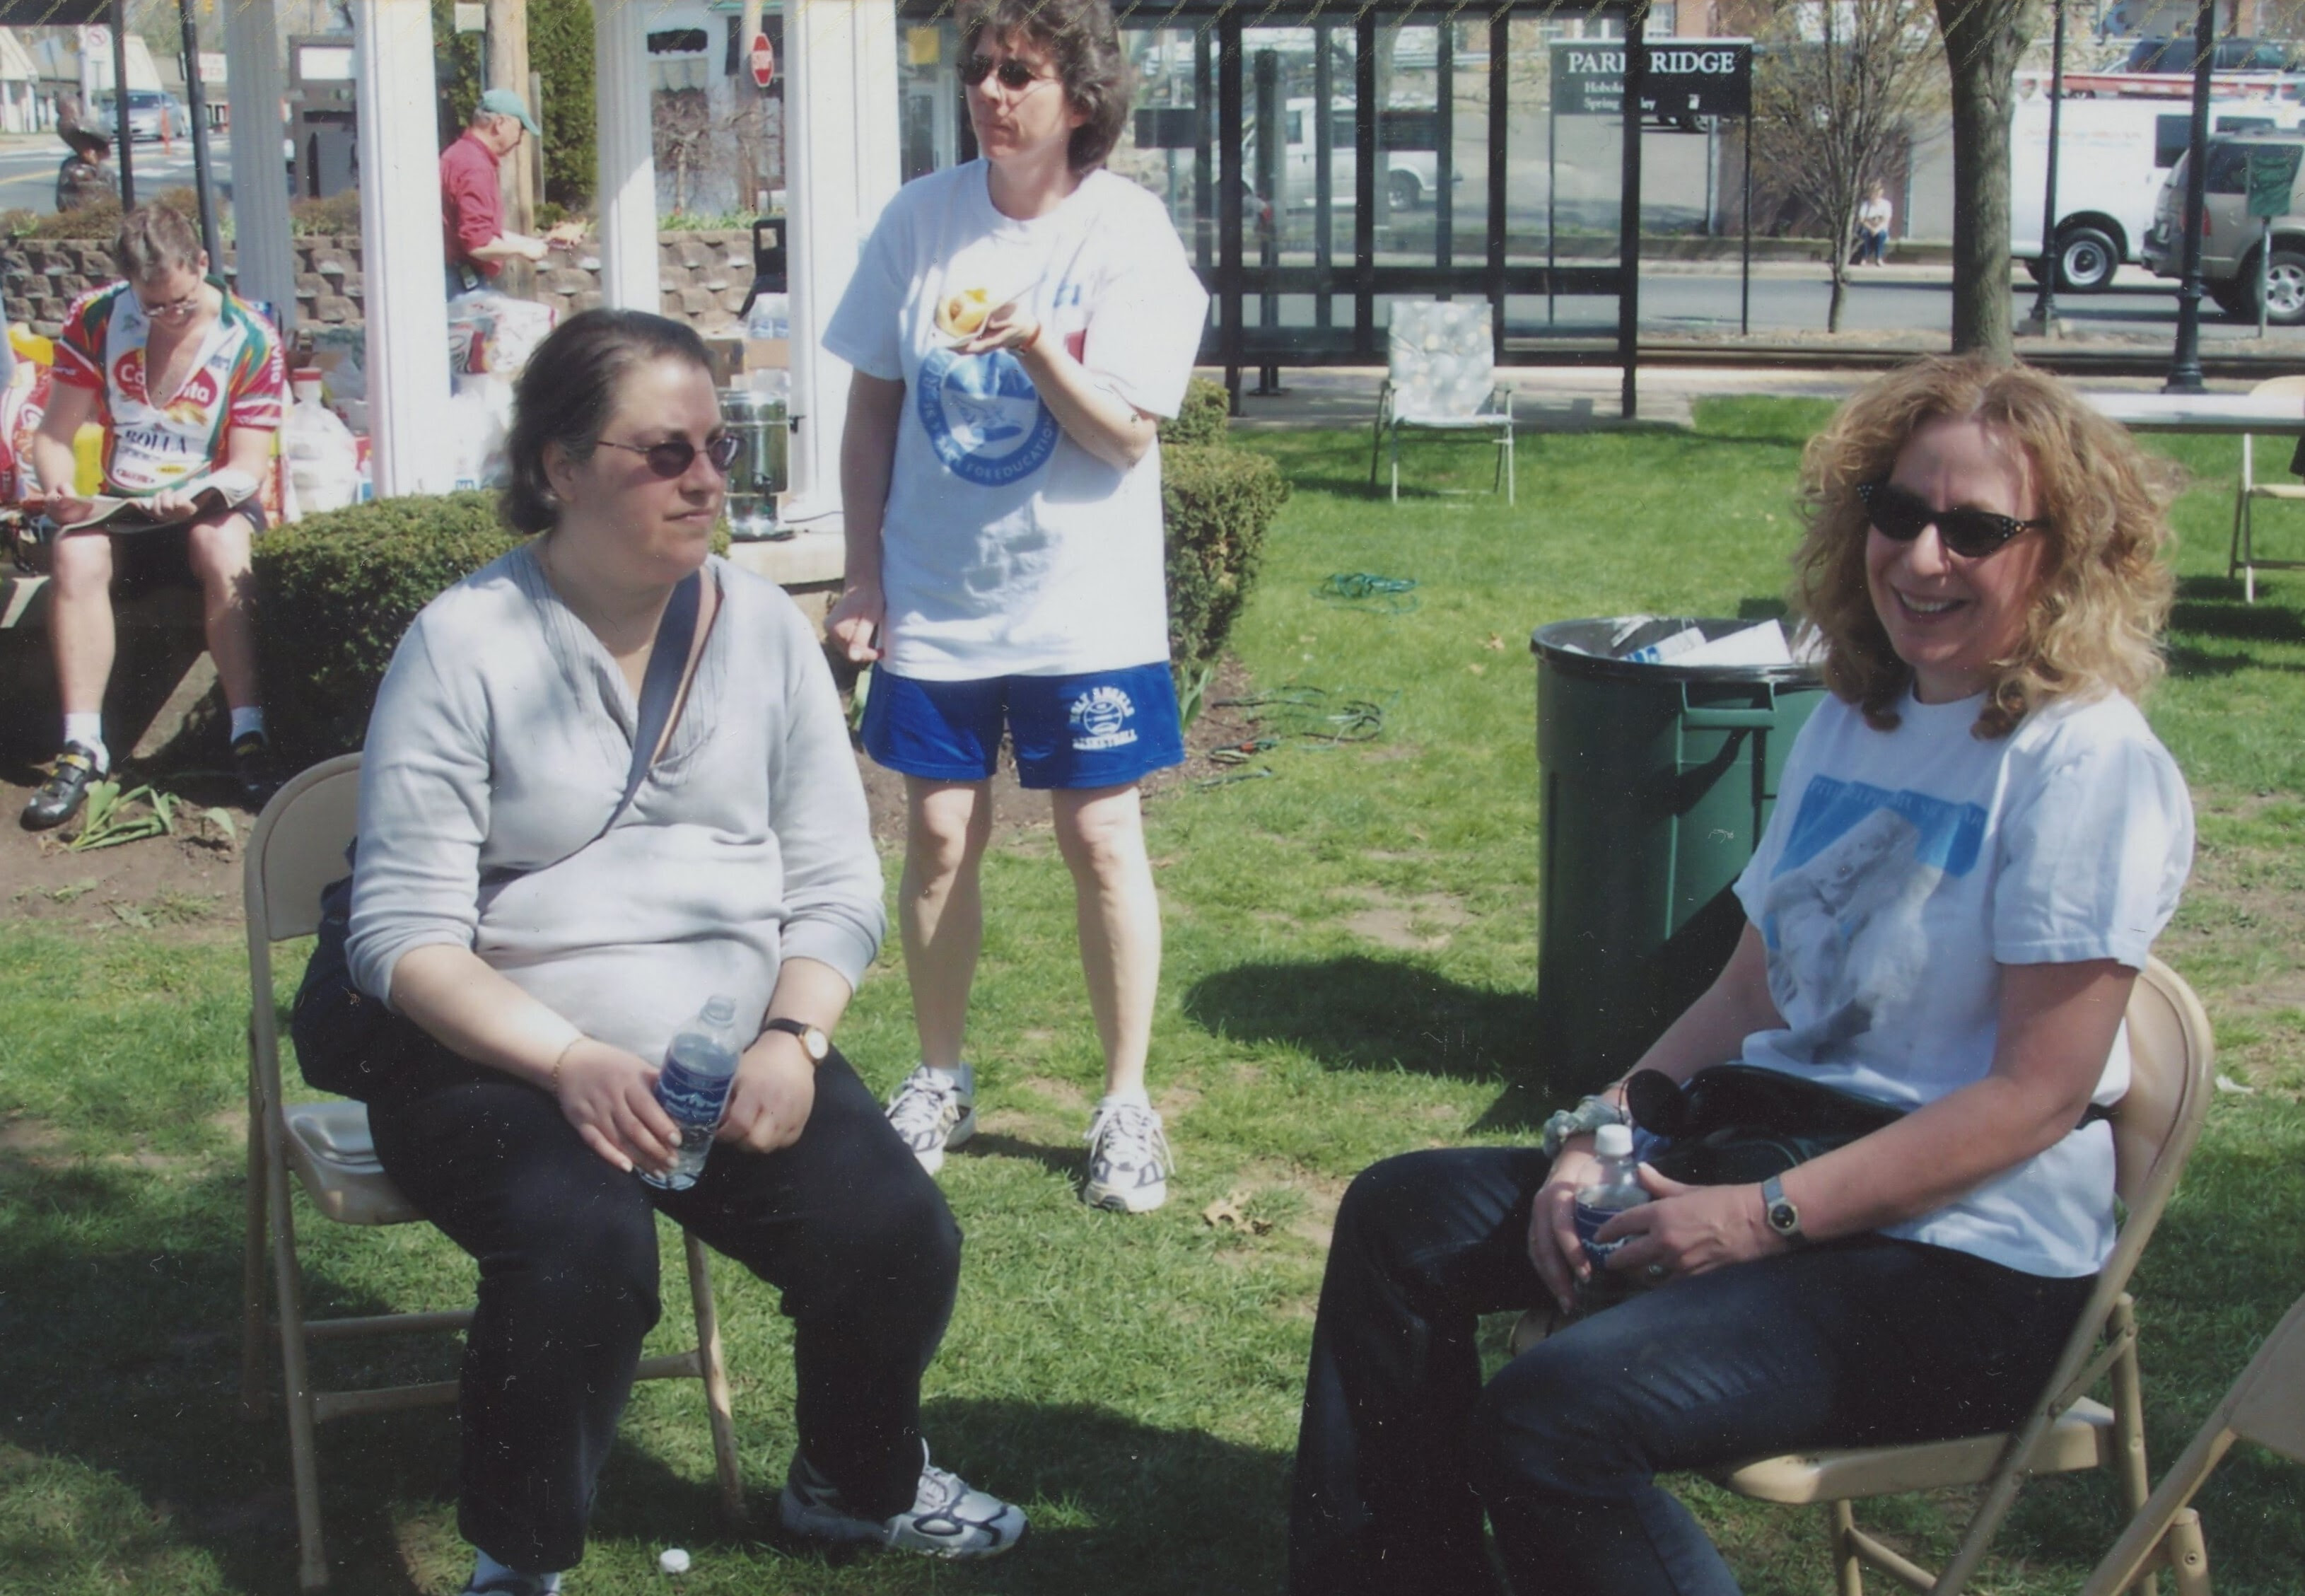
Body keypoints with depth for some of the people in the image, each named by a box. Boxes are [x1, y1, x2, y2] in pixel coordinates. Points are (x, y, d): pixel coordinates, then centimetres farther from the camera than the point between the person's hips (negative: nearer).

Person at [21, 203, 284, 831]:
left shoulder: (251, 340, -8)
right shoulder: (95, 320, -2)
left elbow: (248, 468, -9)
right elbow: (54, 435, -2)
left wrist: (198, 495, -31)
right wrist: (60, 490, -25)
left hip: (210, 504, -2)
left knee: (223, 545, -37)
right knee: (76, 553, -32)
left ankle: (249, 739, -37)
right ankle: (81, 748, -34)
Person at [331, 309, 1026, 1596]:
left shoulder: (764, 626, 5)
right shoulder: (466, 645, -8)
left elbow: (838, 882, 6)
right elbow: (404, 931, -11)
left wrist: (791, 1040, -13)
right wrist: (572, 1063, -25)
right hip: (500, 1059, -4)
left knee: (899, 1243, -16)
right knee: (585, 1249, -33)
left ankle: (857, 1484, 17)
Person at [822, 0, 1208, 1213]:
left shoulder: (1128, 233, -8)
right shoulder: (921, 219, 0)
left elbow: (1125, 435, -12)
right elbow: (872, 406, 6)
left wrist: (1036, 346, -28)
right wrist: (862, 575, 4)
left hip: (1085, 598, -3)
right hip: (935, 595, 3)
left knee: (1101, 840, 0)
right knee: (940, 834, 7)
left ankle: (1127, 1102, 13)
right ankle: (940, 1080, 25)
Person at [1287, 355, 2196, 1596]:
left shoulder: (2089, 764, -14)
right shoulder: (1853, 722, 11)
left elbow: (2037, 1093, -19)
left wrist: (1765, 1217, -22)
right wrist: (1602, 1131, -3)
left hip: (1968, 1262, -8)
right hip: (1772, 1148, 9)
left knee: (1556, 1415, -27)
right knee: (1402, 1219, 3)